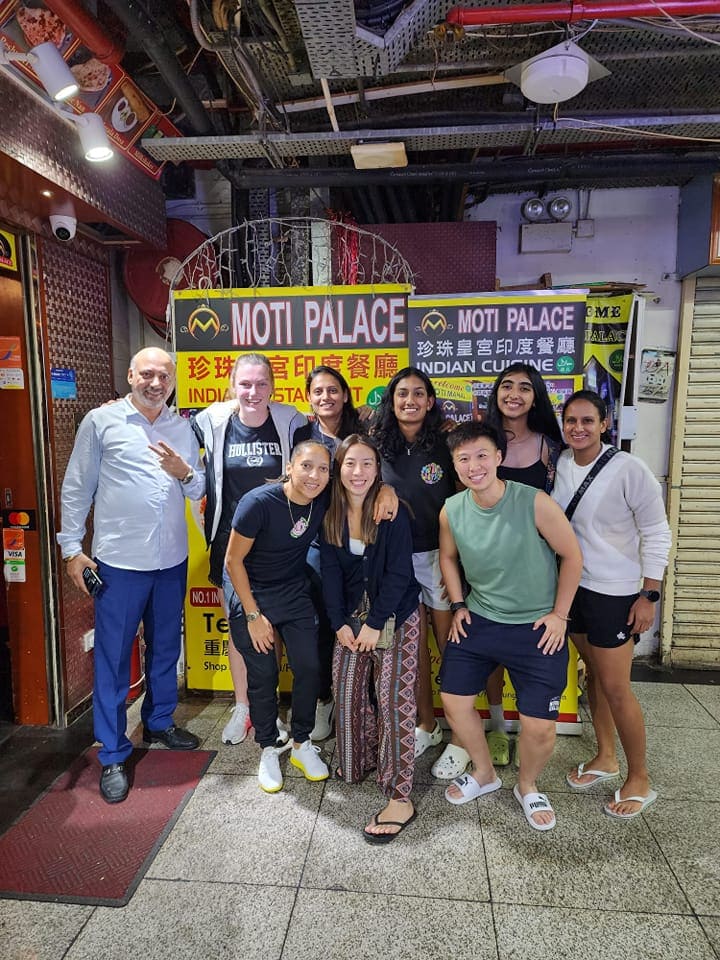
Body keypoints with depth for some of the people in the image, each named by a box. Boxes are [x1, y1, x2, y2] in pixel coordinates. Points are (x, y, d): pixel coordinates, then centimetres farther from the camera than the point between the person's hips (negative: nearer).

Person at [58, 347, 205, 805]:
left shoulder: (183, 428, 7)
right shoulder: (101, 421, -4)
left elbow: (199, 490, 9)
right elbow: (77, 488, -2)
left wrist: (184, 472, -12)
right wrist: (72, 547, -4)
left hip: (172, 560, 4)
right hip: (119, 561, -4)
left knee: (166, 649, 18)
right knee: (113, 658, 5)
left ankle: (160, 723, 39)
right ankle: (113, 755, 20)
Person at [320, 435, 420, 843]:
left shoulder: (394, 512, -15)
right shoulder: (331, 514, -2)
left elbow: (398, 574, -15)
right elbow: (331, 571, -1)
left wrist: (375, 624, -15)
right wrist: (340, 623, -7)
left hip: (395, 616, -4)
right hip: (353, 616, 5)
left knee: (394, 700, -7)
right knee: (348, 692, 8)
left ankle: (400, 799, 1)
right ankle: (359, 762, 33)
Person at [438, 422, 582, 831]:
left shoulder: (536, 503, -22)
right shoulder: (451, 511, -9)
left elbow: (572, 556, -10)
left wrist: (559, 614, -7)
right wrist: (458, 605, 5)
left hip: (536, 628, -3)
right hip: (478, 621, 4)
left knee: (539, 726, -1)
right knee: (454, 702, 9)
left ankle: (528, 787, 33)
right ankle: (485, 773, 37)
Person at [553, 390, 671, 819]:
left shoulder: (629, 469, -16)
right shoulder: (560, 465, -2)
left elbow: (656, 533, -11)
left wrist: (649, 595, -12)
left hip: (614, 592, -5)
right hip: (572, 585, 5)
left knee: (616, 688, 2)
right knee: (594, 674, 18)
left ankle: (639, 780, 23)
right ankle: (606, 758, 37)